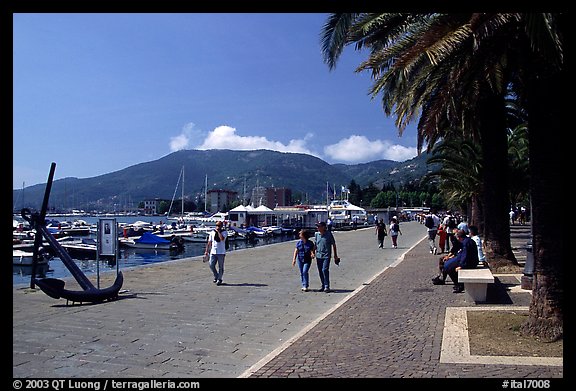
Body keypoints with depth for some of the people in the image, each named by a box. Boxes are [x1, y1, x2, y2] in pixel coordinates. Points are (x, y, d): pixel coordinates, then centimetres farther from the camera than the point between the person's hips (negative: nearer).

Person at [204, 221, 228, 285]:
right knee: (211, 265, -2)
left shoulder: (224, 232, -2)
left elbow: (222, 238, -23)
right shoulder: (212, 232, 8)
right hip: (213, 252, 3)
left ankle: (219, 279, 15)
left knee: (221, 267, 2)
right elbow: (209, 242, 12)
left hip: (221, 252, -3)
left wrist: (218, 231, -13)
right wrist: (207, 250, 9)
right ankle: (216, 276, 20)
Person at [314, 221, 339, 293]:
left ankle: (327, 287, -7)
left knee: (325, 270, -15)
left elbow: (333, 245, 2)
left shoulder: (329, 234, -6)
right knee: (320, 271, 9)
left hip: (326, 256, -5)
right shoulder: (316, 234, 6)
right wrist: (313, 252, 6)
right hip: (318, 256, 5)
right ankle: (323, 286, 22)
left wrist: (335, 255, 4)